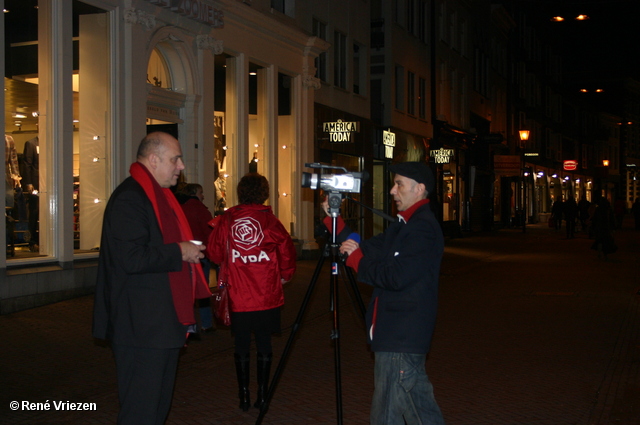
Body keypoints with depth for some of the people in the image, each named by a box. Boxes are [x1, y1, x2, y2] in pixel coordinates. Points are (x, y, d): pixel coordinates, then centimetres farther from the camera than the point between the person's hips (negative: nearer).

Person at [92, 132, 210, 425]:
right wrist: (179, 252, -16)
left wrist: (189, 251, 14)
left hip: (164, 321, 11)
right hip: (142, 326, -11)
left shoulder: (160, 195, 17)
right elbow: (131, 258, -26)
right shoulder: (129, 198, -17)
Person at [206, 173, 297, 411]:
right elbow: (287, 252, -7)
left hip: (237, 298, 1)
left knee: (241, 346, 9)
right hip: (267, 296, -1)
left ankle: (244, 397, 13)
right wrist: (284, 276, 10)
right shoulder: (270, 221, -8)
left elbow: (213, 253, 1)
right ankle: (262, 395, 12)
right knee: (264, 344, 8)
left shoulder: (226, 220, -4)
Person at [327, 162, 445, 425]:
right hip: (392, 333, 11)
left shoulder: (423, 228, -18)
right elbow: (370, 250, 13)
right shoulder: (405, 225, 16)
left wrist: (356, 259, -13)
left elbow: (396, 277, -25)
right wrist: (333, 219, 7)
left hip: (402, 337, -11)